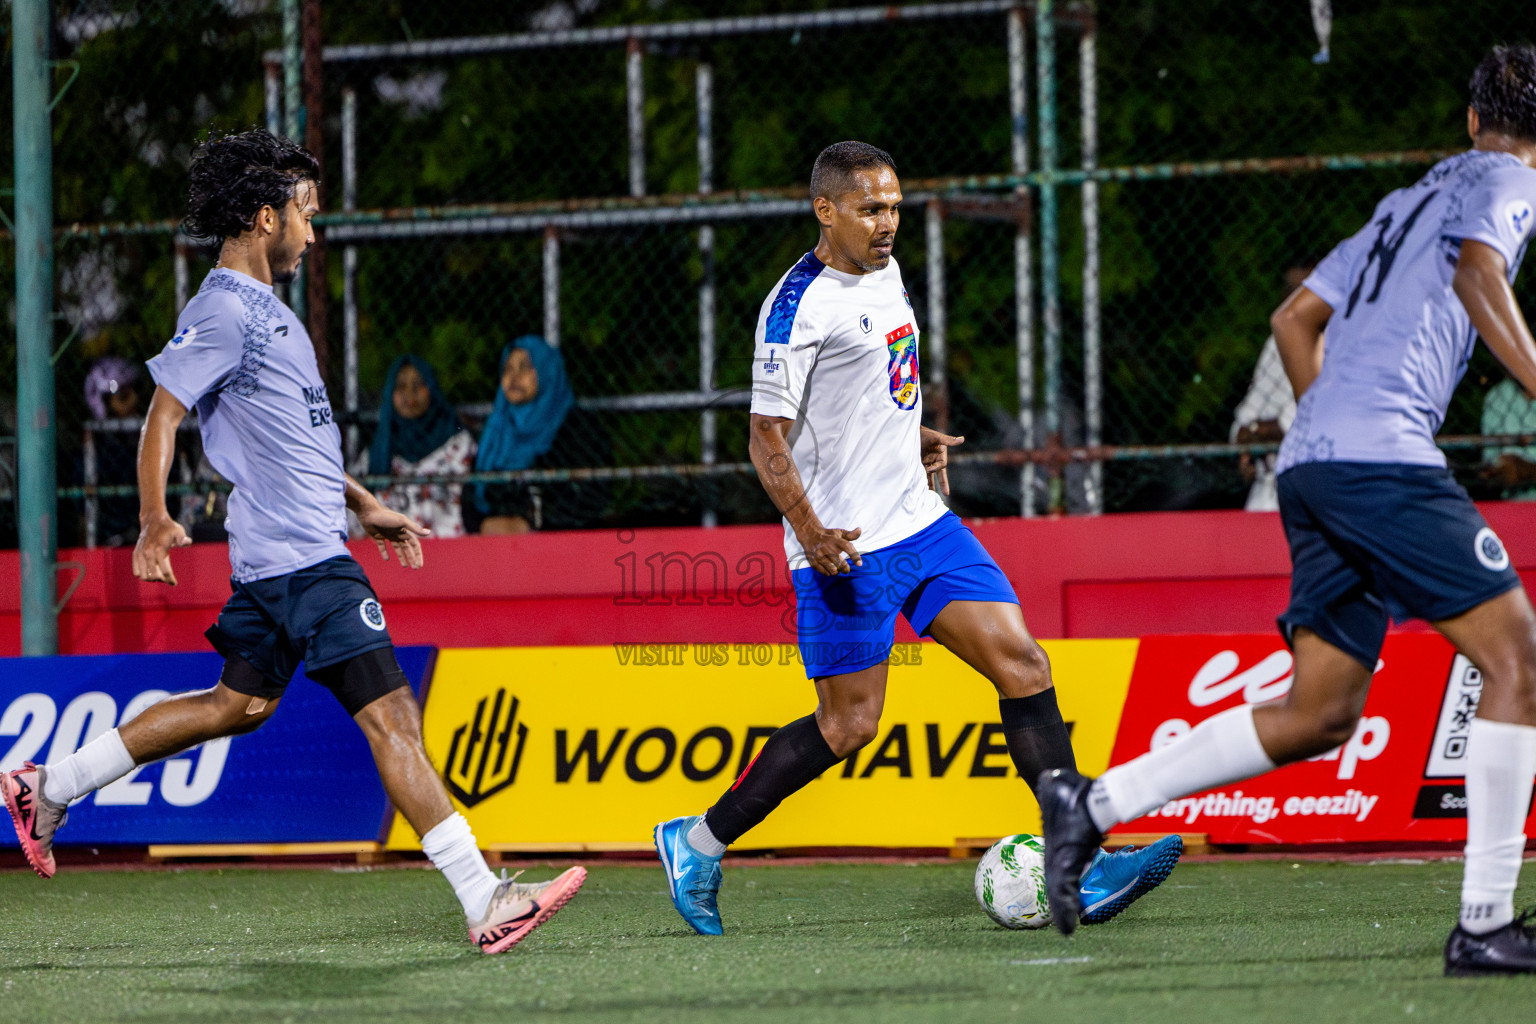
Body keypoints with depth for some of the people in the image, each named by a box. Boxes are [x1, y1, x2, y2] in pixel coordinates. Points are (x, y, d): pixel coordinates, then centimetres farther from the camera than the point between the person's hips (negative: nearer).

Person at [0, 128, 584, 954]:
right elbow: (164, 413, -16)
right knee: (390, 715, -12)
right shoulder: (224, 309, -12)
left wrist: (363, 504, 27)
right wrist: (154, 523, -22)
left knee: (241, 703, 20)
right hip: (301, 557, -11)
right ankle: (485, 902, -14)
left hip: (277, 557, 11)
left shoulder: (262, 307, 19)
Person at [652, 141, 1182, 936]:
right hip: (850, 544, -8)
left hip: (919, 520, 8)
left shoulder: (883, 272, 11)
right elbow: (766, 436, -17)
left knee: (1023, 665, -3)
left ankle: (1081, 868, -5)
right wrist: (809, 531, -26)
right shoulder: (799, 306, -15)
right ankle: (697, 842, 12)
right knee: (849, 725, -4)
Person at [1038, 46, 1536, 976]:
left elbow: (1295, 319, 32)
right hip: (1384, 455, -8)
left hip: (1312, 461, 8)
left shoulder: (1409, 201, 29)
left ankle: (1094, 802, 6)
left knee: (1321, 715, 9)